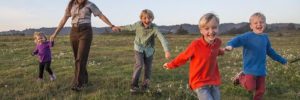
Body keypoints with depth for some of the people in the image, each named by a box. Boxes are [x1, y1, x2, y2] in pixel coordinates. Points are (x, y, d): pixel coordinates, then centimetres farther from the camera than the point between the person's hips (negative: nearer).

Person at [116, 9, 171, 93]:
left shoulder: (154, 28, -25)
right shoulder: (138, 24, -17)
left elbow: (162, 38, -36)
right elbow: (130, 27, 6)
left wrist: (166, 50, -51)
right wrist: (120, 28, 21)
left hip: (149, 50, 1)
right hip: (139, 48, 0)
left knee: (148, 68, 5)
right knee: (139, 64, -20)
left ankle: (145, 86, 22)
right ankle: (134, 85, -12)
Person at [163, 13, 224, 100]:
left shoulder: (218, 42, -6)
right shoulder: (196, 45, -21)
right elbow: (184, 56, -3)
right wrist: (171, 65, 8)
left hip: (214, 82, 6)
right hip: (200, 83, -6)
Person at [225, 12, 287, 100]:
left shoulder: (265, 37, 8)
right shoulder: (248, 36, -12)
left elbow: (270, 51, 23)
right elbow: (238, 39, -31)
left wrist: (282, 60, 33)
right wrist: (230, 45, -55)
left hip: (261, 69, 6)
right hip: (250, 69, -6)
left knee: (261, 90, 10)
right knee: (250, 87, -10)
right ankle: (240, 77, 17)